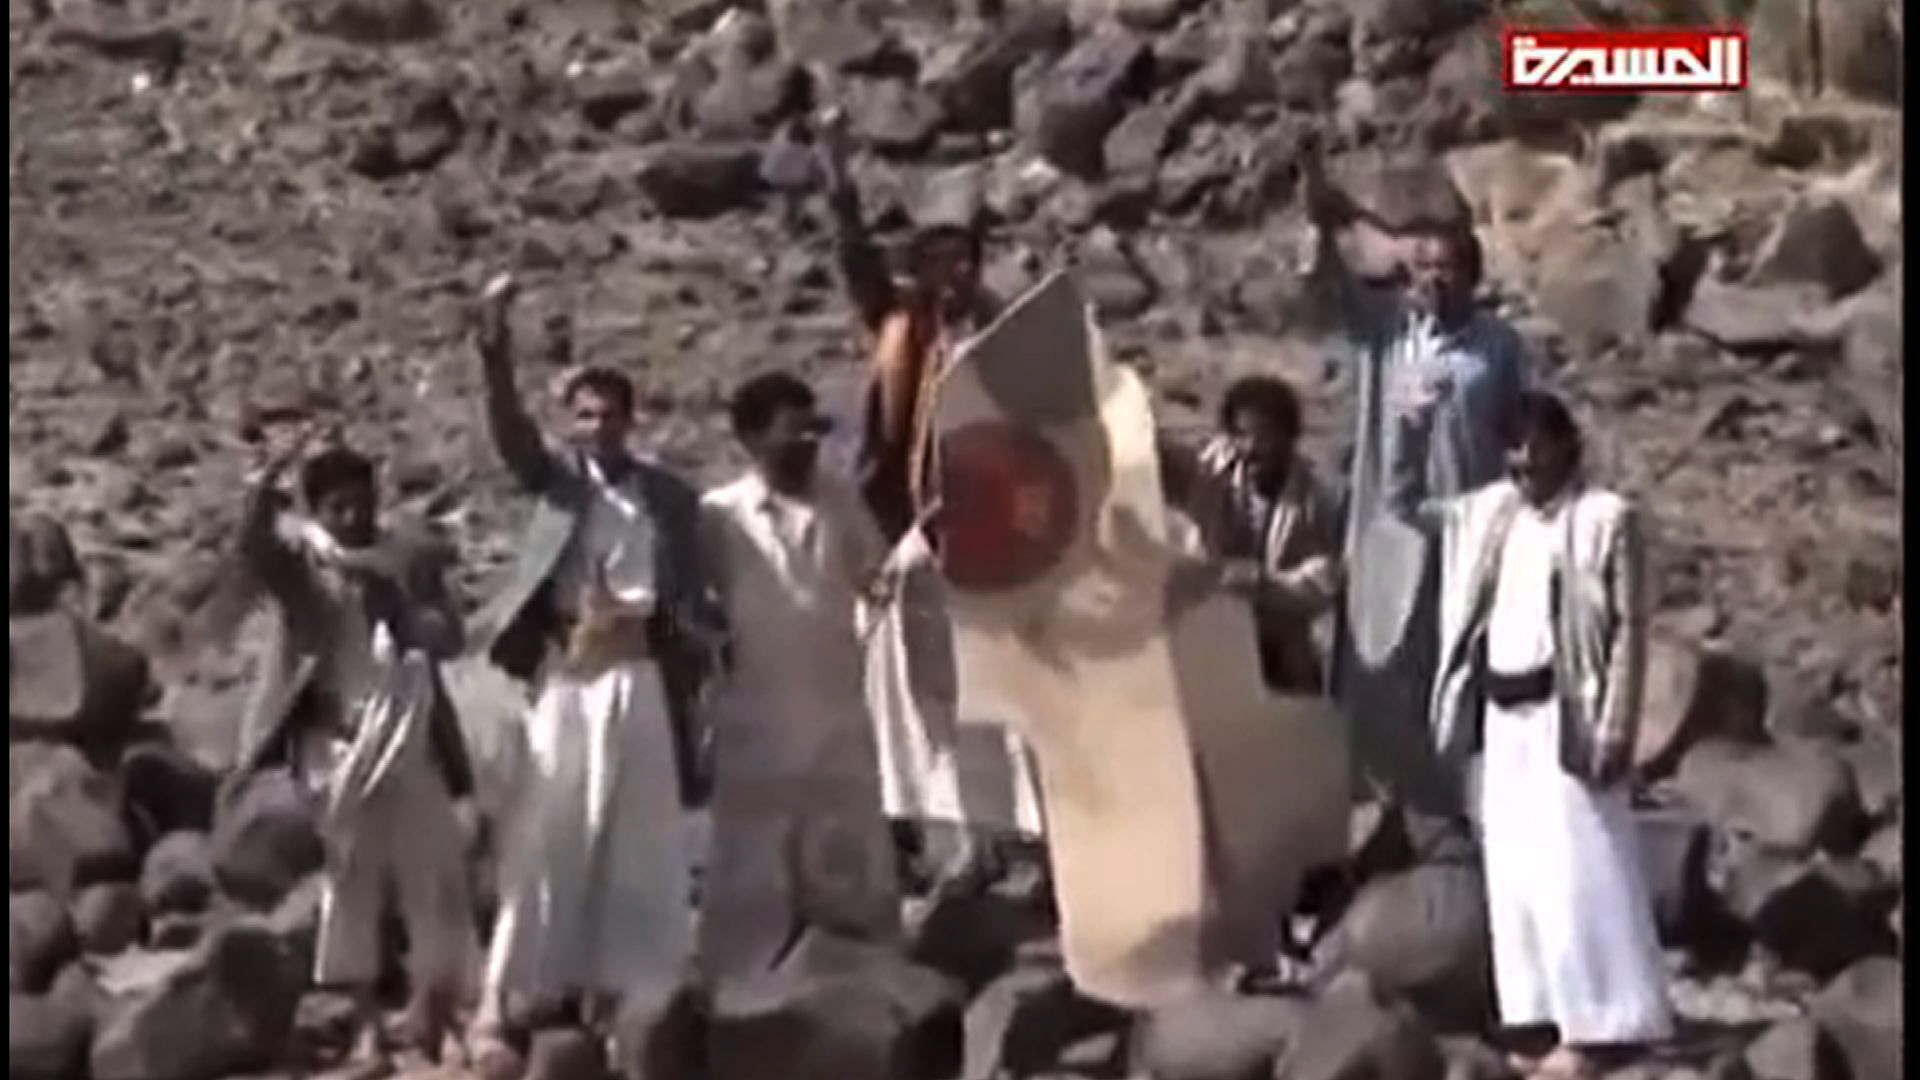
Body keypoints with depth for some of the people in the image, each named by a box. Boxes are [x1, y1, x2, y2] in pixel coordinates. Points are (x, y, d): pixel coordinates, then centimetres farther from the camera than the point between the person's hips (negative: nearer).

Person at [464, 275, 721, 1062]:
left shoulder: (669, 496, 9)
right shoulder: (557, 479, 6)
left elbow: (691, 593, 8)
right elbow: (509, 431, -12)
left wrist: (698, 643, -9)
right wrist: (496, 352, -27)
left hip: (640, 679, 2)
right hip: (567, 675, -2)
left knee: (634, 839, 4)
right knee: (546, 835, -4)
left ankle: (610, 988, 12)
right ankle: (505, 1001, -4)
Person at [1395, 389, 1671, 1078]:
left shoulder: (1606, 518, -7)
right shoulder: (1492, 511, 12)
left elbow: (1630, 628, -10)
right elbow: (1408, 505, 22)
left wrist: (1617, 729, -16)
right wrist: (1412, 437, 4)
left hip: (1563, 714, -7)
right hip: (1500, 714, 7)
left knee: (1576, 871, -7)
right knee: (1515, 870, 8)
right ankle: (1543, 1018, 14)